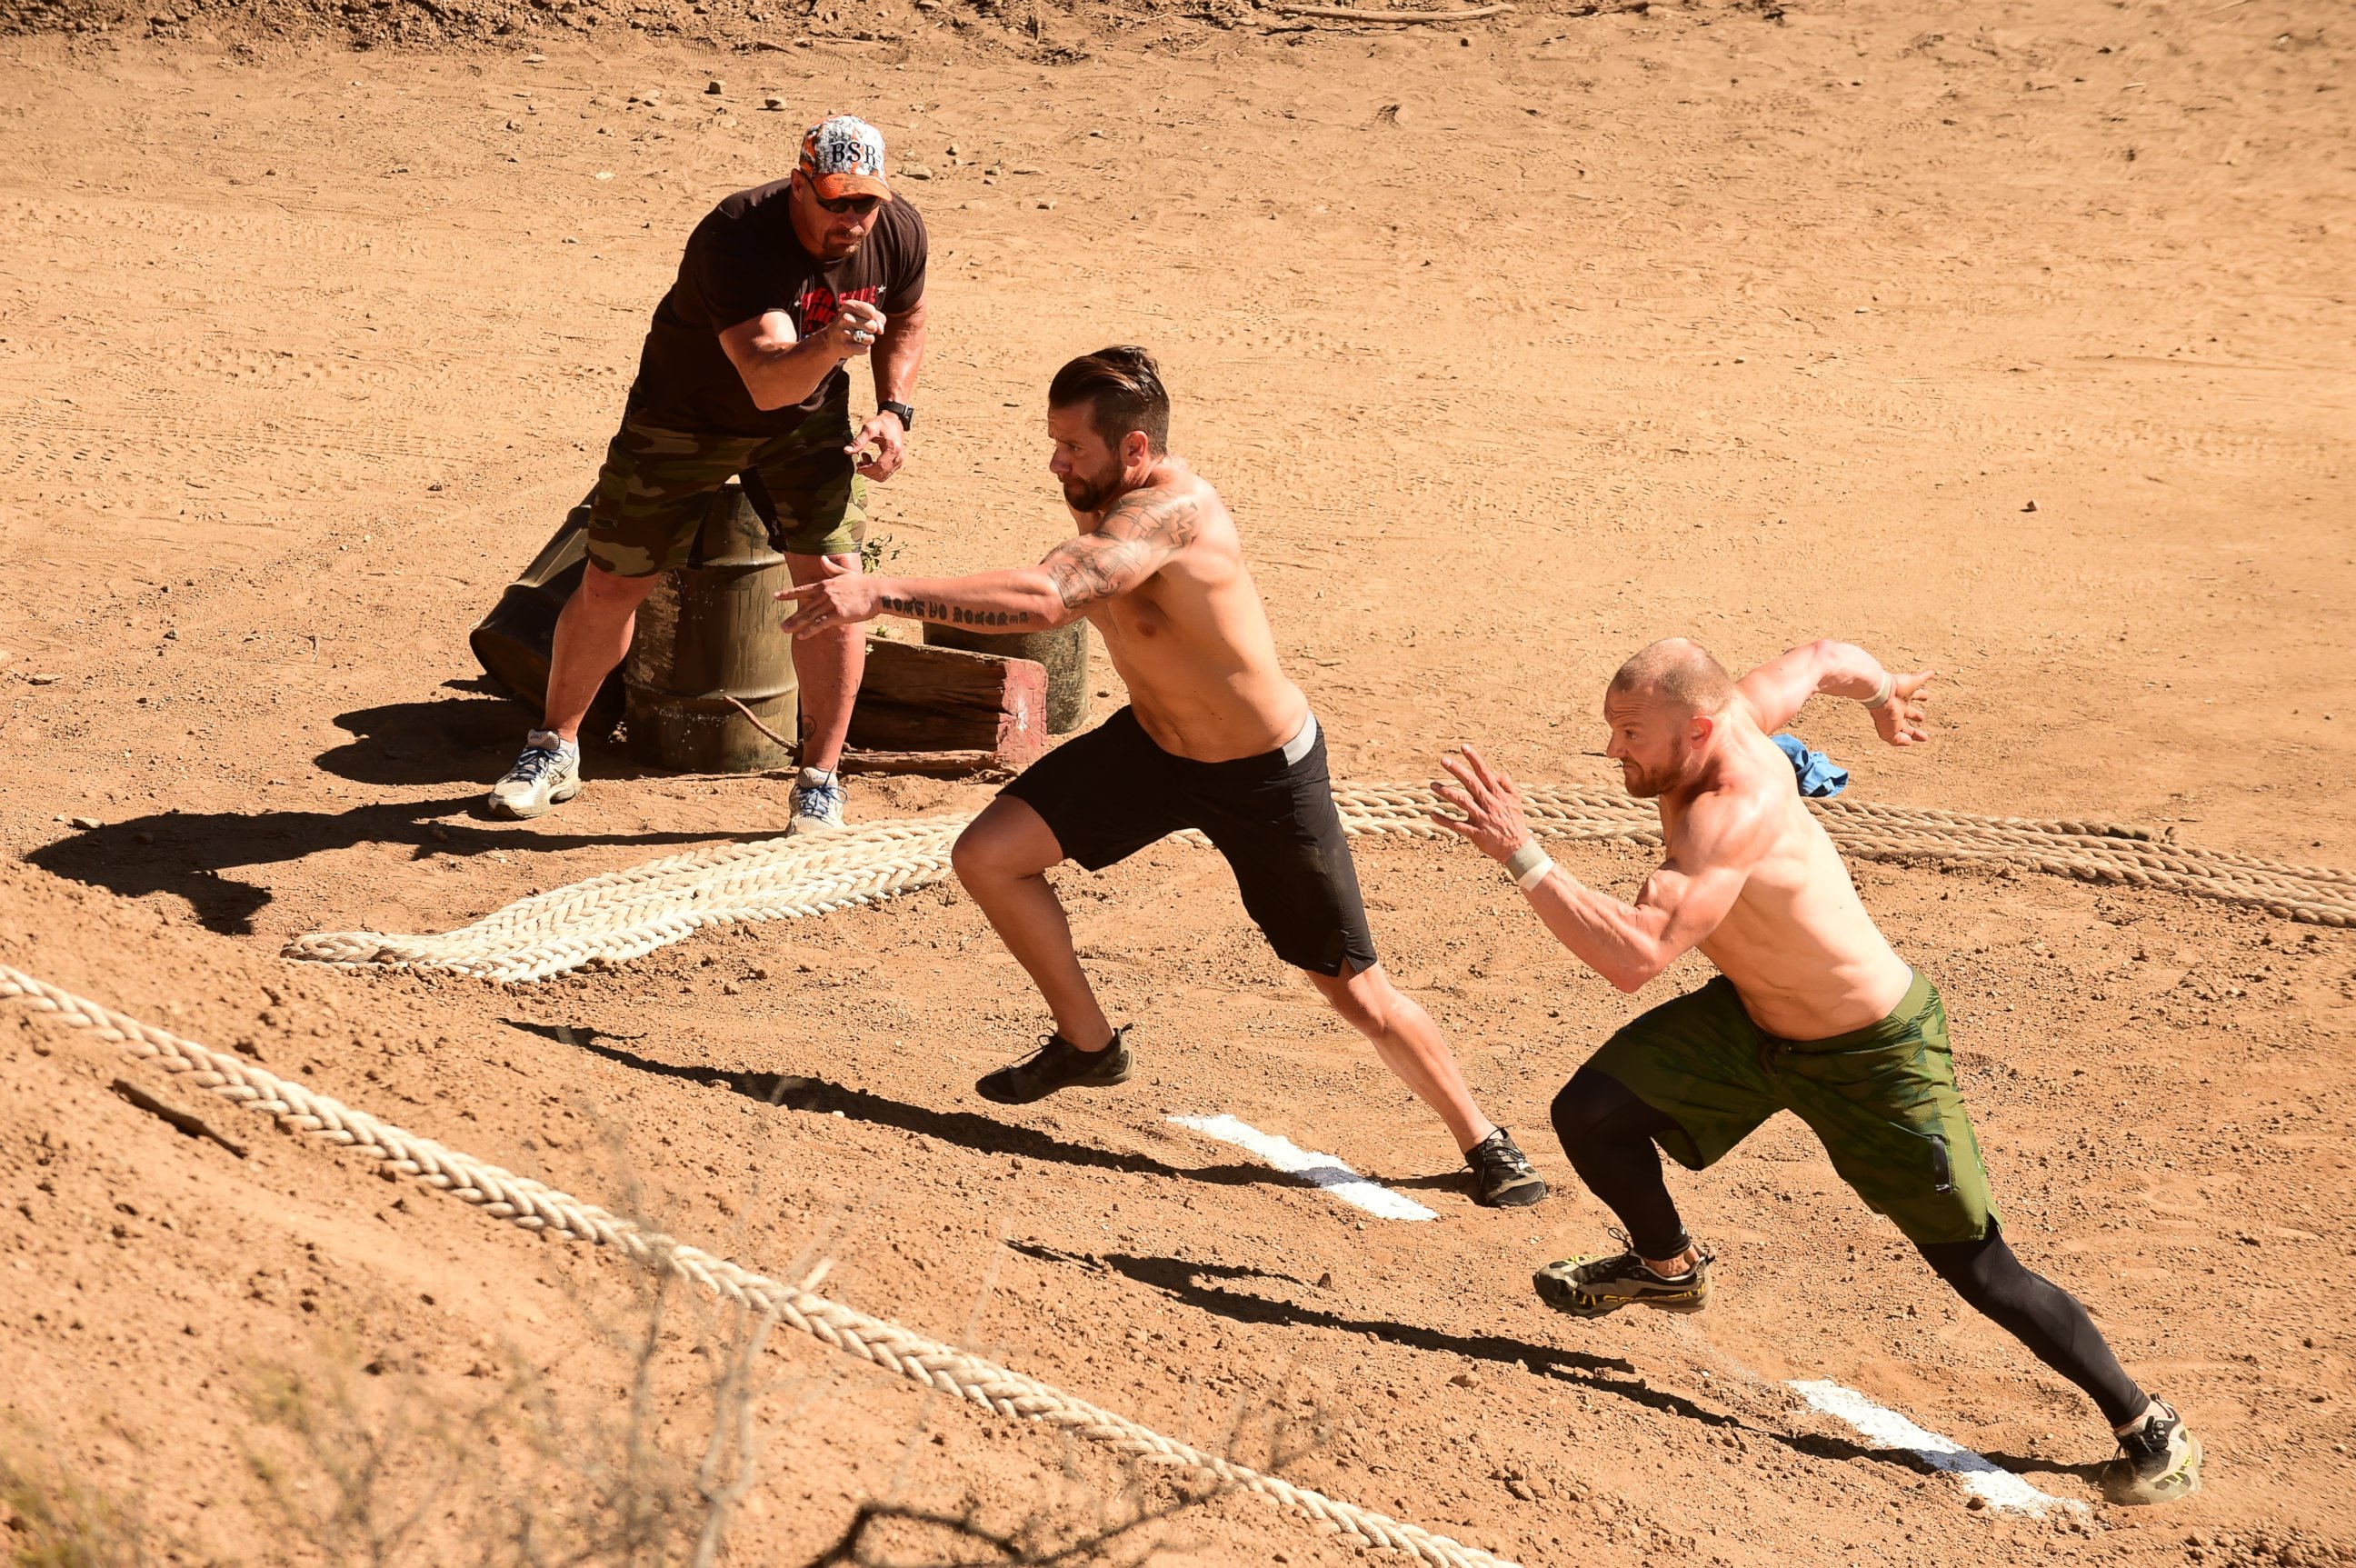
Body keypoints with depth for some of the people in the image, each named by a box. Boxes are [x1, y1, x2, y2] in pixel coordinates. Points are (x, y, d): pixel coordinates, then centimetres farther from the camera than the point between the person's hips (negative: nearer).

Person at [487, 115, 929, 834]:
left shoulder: (899, 233, -18)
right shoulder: (738, 239, -36)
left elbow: (905, 321, 7)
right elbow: (767, 379, -46)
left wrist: (894, 409, -7)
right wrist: (828, 346, -66)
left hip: (808, 422, 3)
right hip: (686, 415, -3)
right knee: (611, 585, 4)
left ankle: (820, 783, 0)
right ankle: (554, 749, 27)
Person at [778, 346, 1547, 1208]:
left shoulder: (1172, 511, -36)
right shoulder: (1101, 504, -9)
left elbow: (1043, 599, -51)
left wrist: (880, 593, -55)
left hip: (1265, 778, -8)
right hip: (1151, 746, 8)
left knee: (1353, 989, 2)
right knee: (988, 856, -4)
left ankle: (1483, 1143, 22)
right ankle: (1089, 1043, 17)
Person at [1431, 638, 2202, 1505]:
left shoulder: (1730, 814, -38)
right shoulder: (1728, 714, -14)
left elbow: (1633, 957, -48)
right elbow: (1821, 657, 7)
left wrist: (1522, 855, -47)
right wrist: (1882, 691, 29)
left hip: (1874, 1058, -8)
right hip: (1752, 1019, 8)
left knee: (1979, 1268, -2)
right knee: (1588, 1115, -2)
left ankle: (2148, 1427, 15)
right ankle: (1667, 1265, 28)